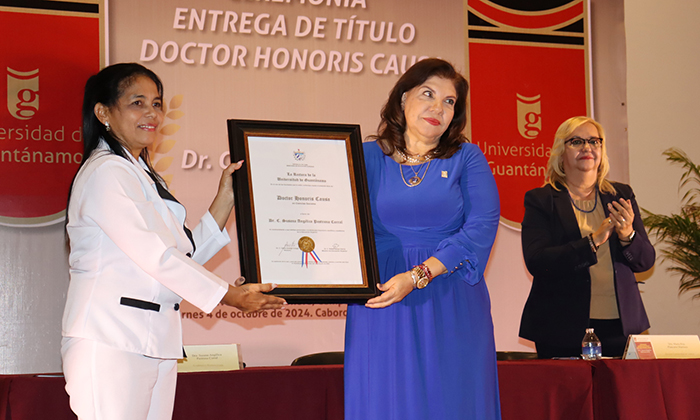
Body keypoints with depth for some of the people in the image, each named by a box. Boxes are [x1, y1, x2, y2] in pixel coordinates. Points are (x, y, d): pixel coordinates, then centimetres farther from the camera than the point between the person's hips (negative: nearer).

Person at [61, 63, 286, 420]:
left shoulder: (143, 176, 20)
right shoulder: (105, 172, -9)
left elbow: (184, 255, 17)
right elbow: (152, 255, -14)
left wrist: (225, 200, 12)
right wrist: (231, 296, -9)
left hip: (156, 344, 9)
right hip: (111, 341, -9)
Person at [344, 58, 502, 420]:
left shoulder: (466, 159, 5)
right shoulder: (368, 157, 8)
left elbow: (481, 227, -7)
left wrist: (418, 276, -17)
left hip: (449, 309, 0)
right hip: (380, 303, 1)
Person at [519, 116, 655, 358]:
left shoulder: (621, 196, 12)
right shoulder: (540, 200, 1)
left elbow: (646, 261, 10)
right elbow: (536, 263, -12)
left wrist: (627, 235, -11)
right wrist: (593, 241, -18)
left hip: (620, 326, 3)